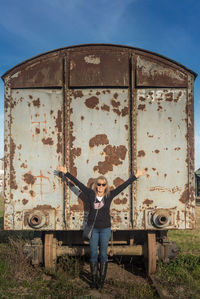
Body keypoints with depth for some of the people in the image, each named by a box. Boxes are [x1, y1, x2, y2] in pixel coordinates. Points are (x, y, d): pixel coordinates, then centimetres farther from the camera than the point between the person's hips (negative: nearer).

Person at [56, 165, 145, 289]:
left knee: (103, 254, 5)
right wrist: (66, 172, 3)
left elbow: (124, 185, 1)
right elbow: (78, 183, 1)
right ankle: (94, 280, 15)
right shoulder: (91, 194, 0)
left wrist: (136, 176, 3)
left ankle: (102, 280, 14)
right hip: (93, 228, 1)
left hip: (105, 229, 0)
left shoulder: (110, 195, -1)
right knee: (93, 254, 6)